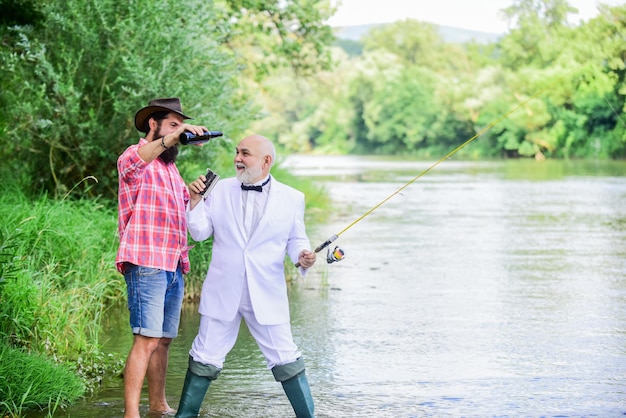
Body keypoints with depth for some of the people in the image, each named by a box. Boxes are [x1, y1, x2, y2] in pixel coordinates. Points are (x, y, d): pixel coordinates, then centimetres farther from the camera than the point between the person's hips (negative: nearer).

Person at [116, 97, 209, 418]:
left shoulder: (170, 166, 24)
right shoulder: (135, 157, -3)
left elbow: (186, 211, 31)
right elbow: (129, 163, -30)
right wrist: (169, 138, -45)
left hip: (174, 267, 8)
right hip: (146, 263, -8)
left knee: (164, 340, 13)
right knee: (147, 340, -15)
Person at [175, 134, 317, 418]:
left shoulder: (291, 198, 1)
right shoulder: (221, 189, 4)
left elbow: (296, 240, 6)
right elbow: (200, 232, 4)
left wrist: (302, 256, -14)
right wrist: (195, 201, -11)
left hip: (266, 295, -1)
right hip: (223, 292, 1)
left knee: (285, 360, 1)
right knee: (205, 358, 9)